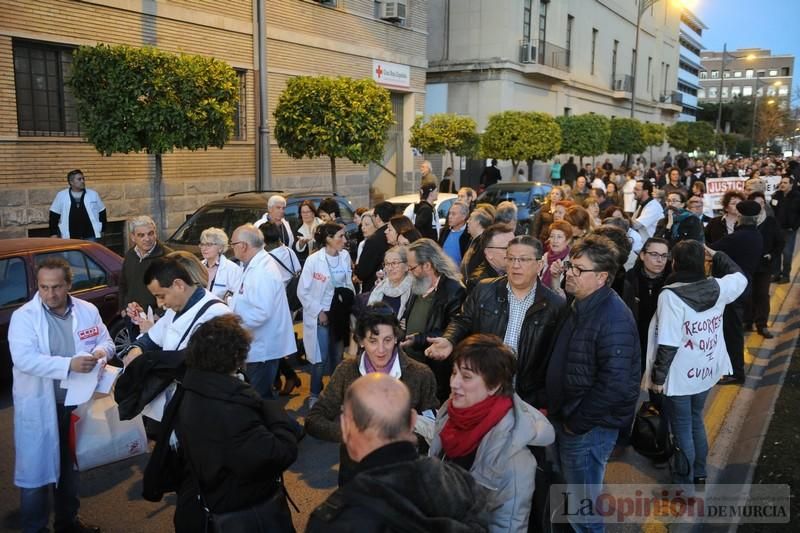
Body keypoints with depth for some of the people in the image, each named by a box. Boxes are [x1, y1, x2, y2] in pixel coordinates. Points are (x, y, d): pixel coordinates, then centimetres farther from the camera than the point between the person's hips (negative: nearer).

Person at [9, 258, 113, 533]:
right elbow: (24, 359, -24)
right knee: (37, 469, 5)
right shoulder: (23, 317, -13)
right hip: (39, 407, -4)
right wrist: (68, 365, -35)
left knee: (71, 467, 21)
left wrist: (101, 351, -17)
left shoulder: (87, 310, -1)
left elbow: (106, 340, 8)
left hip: (77, 402, 5)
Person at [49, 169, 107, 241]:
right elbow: (54, 215, 7)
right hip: (70, 237, -1)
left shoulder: (93, 194, 4)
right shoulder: (61, 195, 2)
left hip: (90, 236, 1)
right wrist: (53, 233, 3)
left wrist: (101, 230, 9)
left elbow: (102, 212, 11)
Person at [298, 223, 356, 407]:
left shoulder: (345, 256, -4)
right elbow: (302, 291, -10)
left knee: (338, 357, 13)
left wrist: (351, 305, 2)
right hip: (321, 315, -4)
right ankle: (314, 395, 21)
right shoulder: (314, 260, -16)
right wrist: (318, 312, -12)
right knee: (320, 359, 2)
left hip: (340, 313, 4)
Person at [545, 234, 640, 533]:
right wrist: (556, 410, 11)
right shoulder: (580, 306, 7)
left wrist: (575, 423, -19)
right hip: (567, 417, 9)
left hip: (588, 428, -9)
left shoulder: (614, 317, -23)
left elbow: (615, 384, -28)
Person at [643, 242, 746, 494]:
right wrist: (717, 255, 16)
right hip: (707, 369, 6)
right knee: (696, 420, 25)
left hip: (680, 375, -6)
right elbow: (740, 276, 18)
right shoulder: (718, 287, -7)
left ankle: (686, 485, 21)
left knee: (682, 429, 9)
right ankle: (699, 473, 40)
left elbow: (668, 345, -25)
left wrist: (658, 376, -15)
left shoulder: (670, 295, -24)